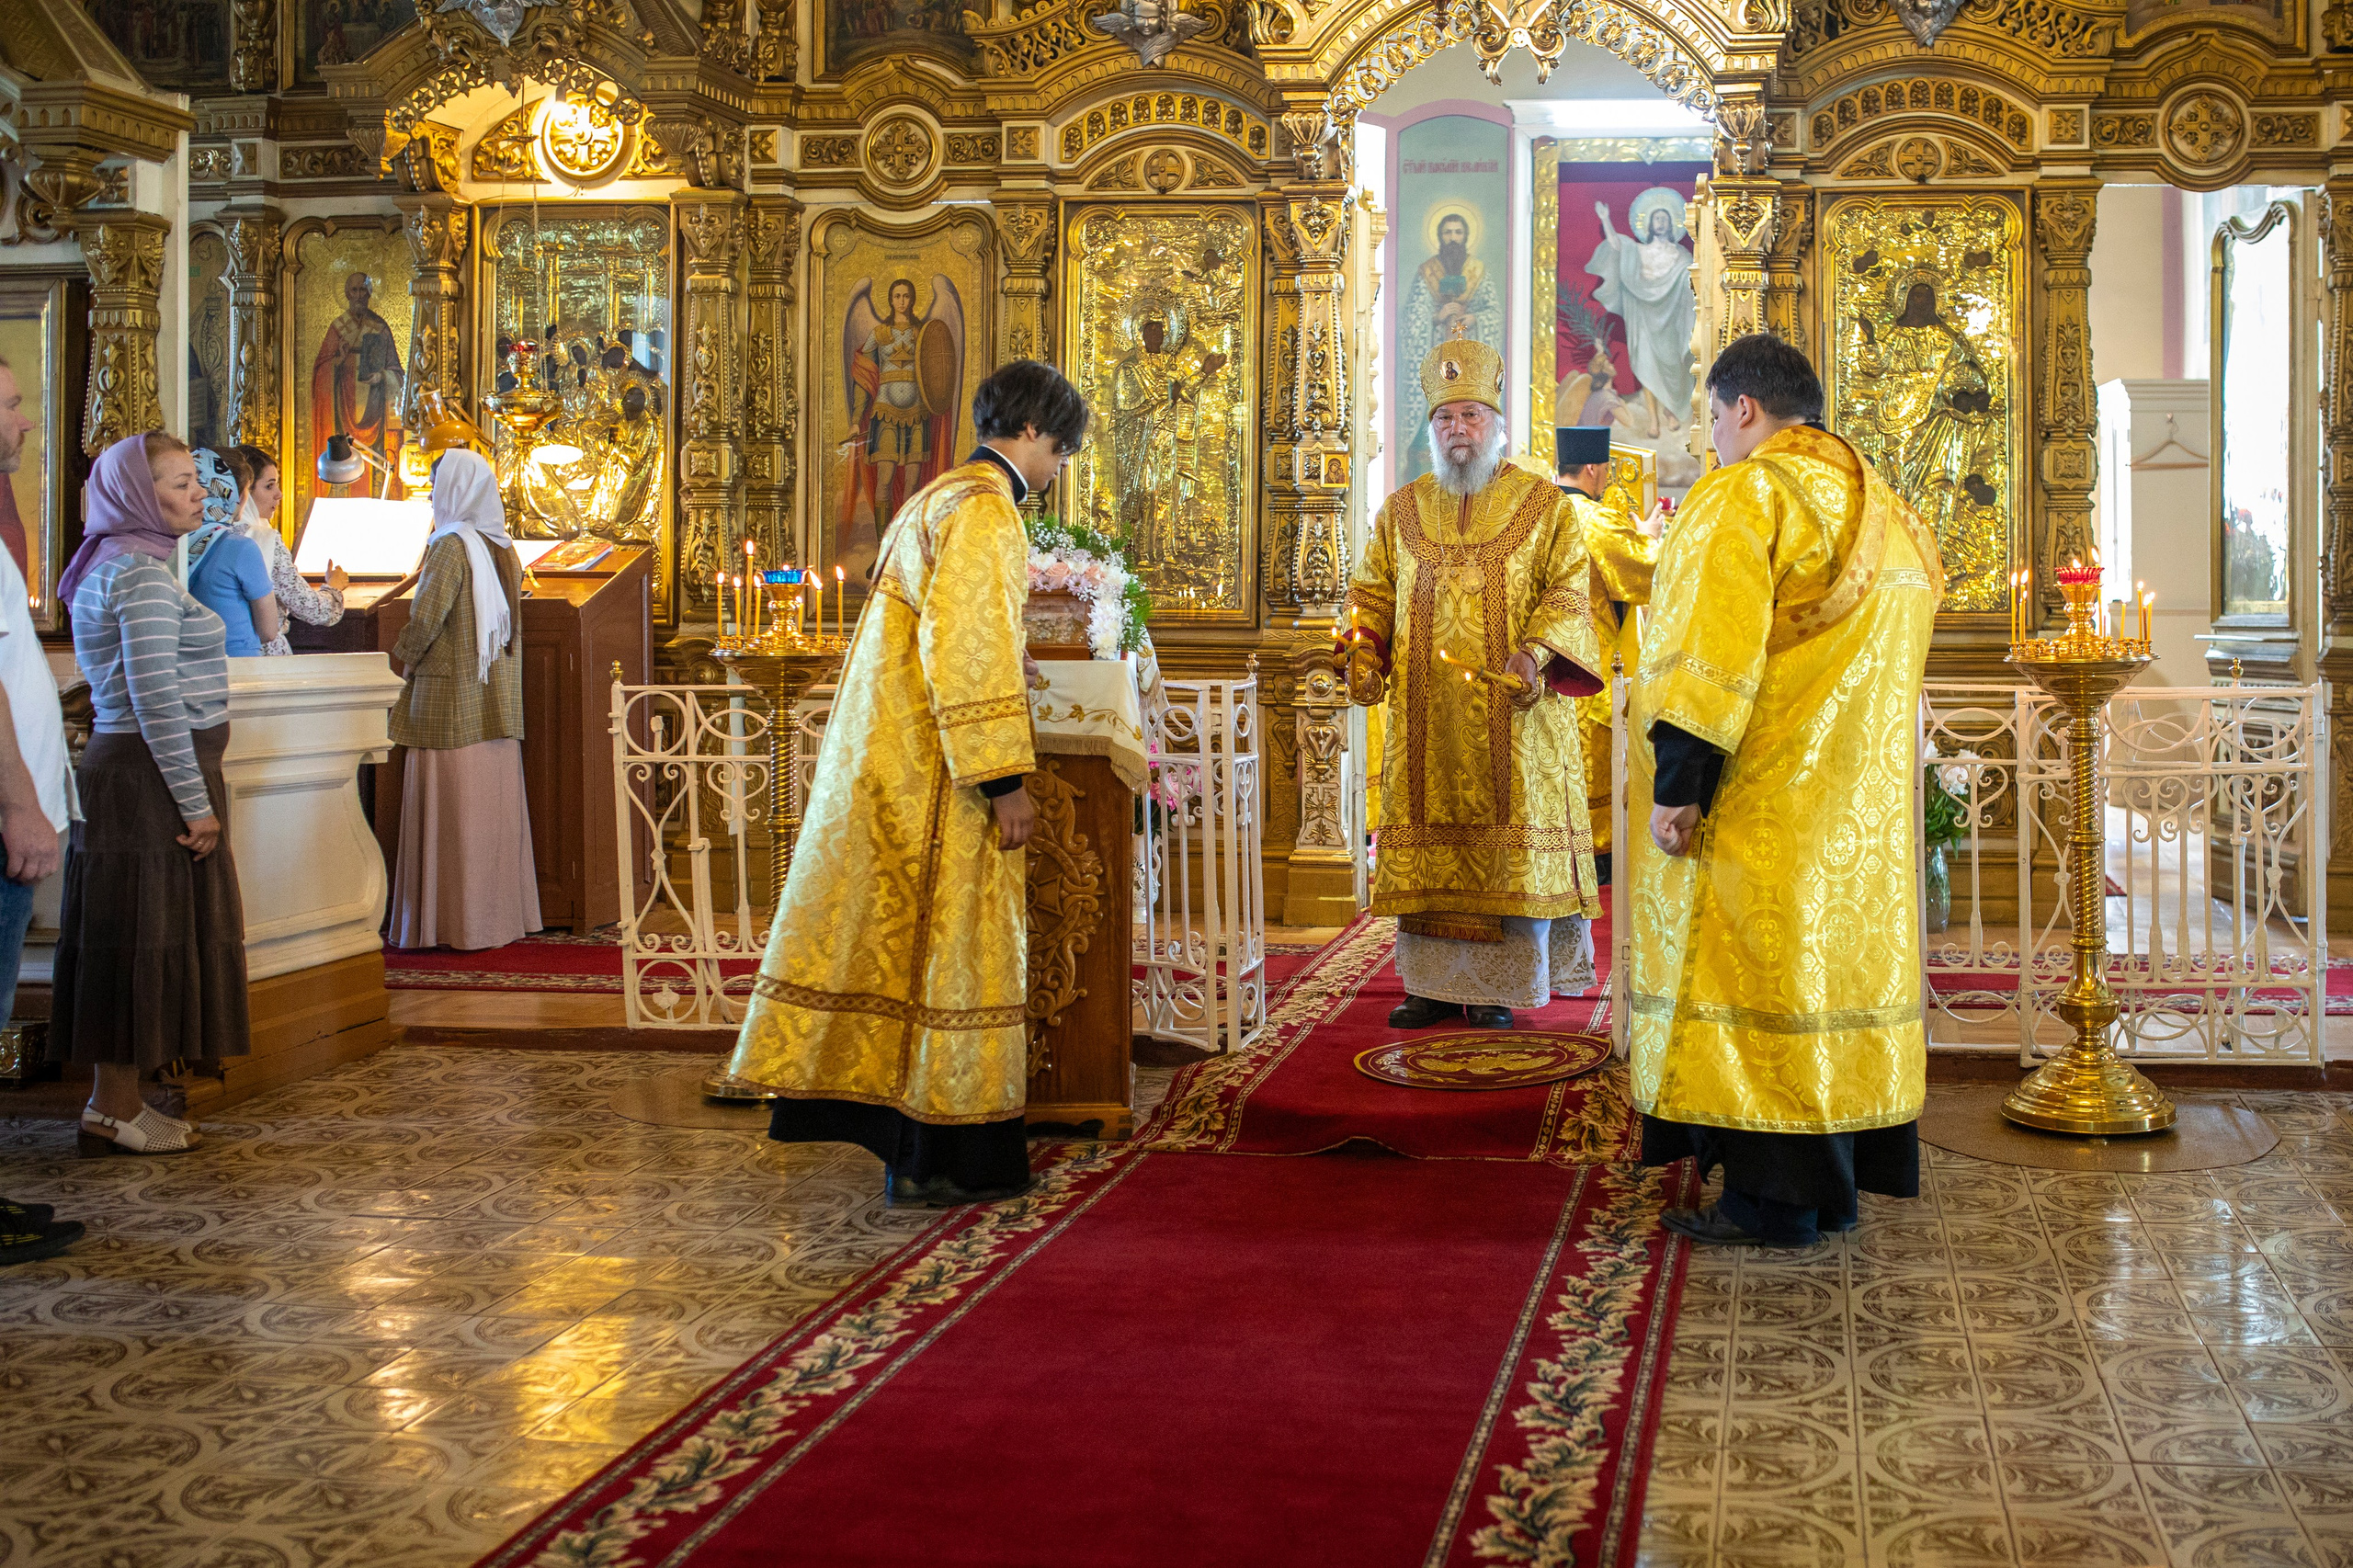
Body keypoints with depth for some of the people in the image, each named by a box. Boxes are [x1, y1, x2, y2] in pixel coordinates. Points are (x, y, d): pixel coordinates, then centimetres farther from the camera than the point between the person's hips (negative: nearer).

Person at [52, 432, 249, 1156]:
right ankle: (115, 1112, 1)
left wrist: (198, 795, 19)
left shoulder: (115, 565, 17)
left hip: (128, 768, 10)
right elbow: (156, 699, -21)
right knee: (144, 935, -5)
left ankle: (116, 1102, 17)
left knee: (135, 937, 11)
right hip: (151, 776, -10)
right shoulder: (141, 573, -14)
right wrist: (198, 804, -18)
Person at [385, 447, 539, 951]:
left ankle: (457, 923, 0)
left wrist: (403, 654, 1)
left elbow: (425, 621, -17)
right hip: (497, 699, 7)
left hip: (450, 701, -7)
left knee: (451, 809, -2)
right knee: (496, 805, 10)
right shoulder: (504, 550, 10)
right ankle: (505, 915, 14)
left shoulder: (451, 546, -13)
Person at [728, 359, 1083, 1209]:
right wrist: (1004, 779, -21)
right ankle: (935, 1157, 1)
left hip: (887, 761, 10)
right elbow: (971, 648, -22)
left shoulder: (941, 497, 18)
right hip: (933, 771, -10)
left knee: (898, 937, 12)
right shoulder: (983, 509, -14)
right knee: (949, 943, -4)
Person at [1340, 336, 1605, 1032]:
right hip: (1424, 717, 3)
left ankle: (1499, 988, 3)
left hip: (1512, 715, -3)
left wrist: (1536, 652, -18)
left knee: (1509, 839, -3)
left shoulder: (1543, 504, 5)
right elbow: (1372, 591, 15)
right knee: (1426, 845, 2)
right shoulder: (1402, 510, 14)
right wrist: (1362, 650, -4)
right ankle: (1432, 984, 8)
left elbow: (1567, 592, -1)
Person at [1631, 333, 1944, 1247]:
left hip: (1760, 799, -9)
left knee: (1755, 970, -4)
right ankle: (1837, 1184, 18)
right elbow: (1893, 672, 19)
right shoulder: (1882, 508, 16)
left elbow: (1712, 655, -20)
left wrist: (1677, 782, -19)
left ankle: (1771, 1197, -1)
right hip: (1859, 811, 9)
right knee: (1837, 956, 12)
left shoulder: (1744, 496, -12)